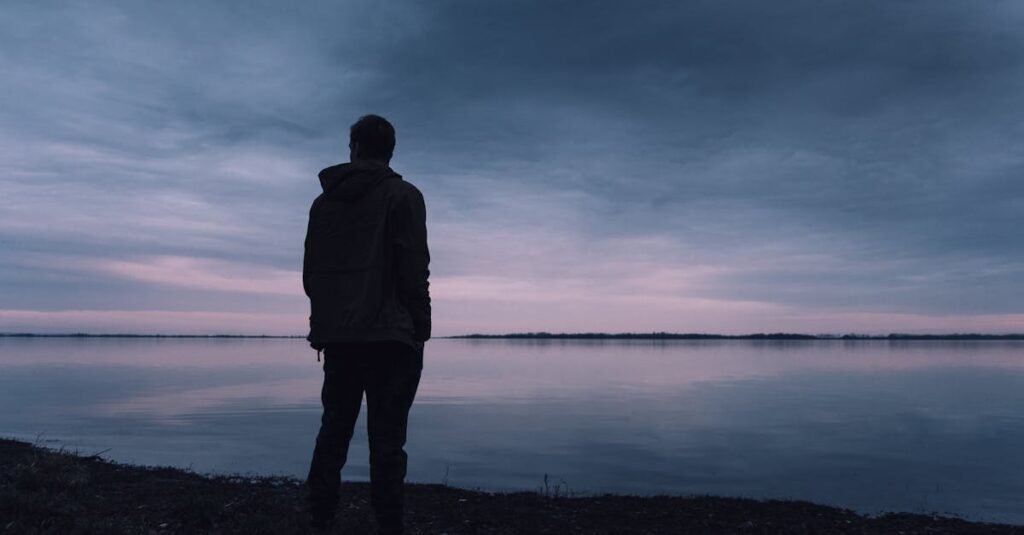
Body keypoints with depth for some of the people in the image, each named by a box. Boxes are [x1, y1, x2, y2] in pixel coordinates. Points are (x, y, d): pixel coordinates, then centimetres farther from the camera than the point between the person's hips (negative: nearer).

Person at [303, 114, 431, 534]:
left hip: (338, 336, 5)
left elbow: (310, 273, 12)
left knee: (333, 433, 12)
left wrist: (323, 324, 17)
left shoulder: (324, 201, 13)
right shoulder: (402, 195, -2)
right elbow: (414, 270, -10)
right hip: (390, 335, -4)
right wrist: (420, 328, -3)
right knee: (386, 440, -3)